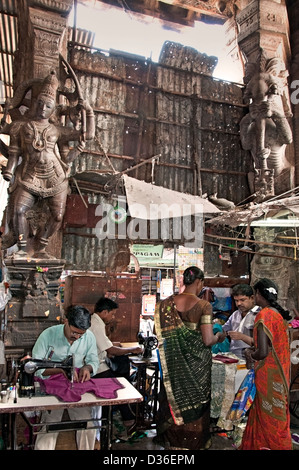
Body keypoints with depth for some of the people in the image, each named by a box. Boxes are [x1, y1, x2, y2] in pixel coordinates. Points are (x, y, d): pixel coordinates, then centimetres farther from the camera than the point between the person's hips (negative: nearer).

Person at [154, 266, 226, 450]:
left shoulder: (167, 303, -6)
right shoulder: (204, 306, -17)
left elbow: (162, 333, -1)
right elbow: (207, 340, -19)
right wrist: (219, 337, 2)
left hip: (174, 362, 4)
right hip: (197, 364, -3)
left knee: (173, 398, 19)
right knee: (195, 400, 15)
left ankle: (171, 438, 35)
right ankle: (194, 440, 30)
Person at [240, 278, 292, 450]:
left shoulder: (264, 316, -22)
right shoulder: (280, 314, 4)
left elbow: (263, 352, -26)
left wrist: (251, 355, -6)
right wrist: (253, 350, 8)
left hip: (269, 375, -8)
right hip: (281, 371, 8)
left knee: (270, 416, 8)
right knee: (277, 412, 21)